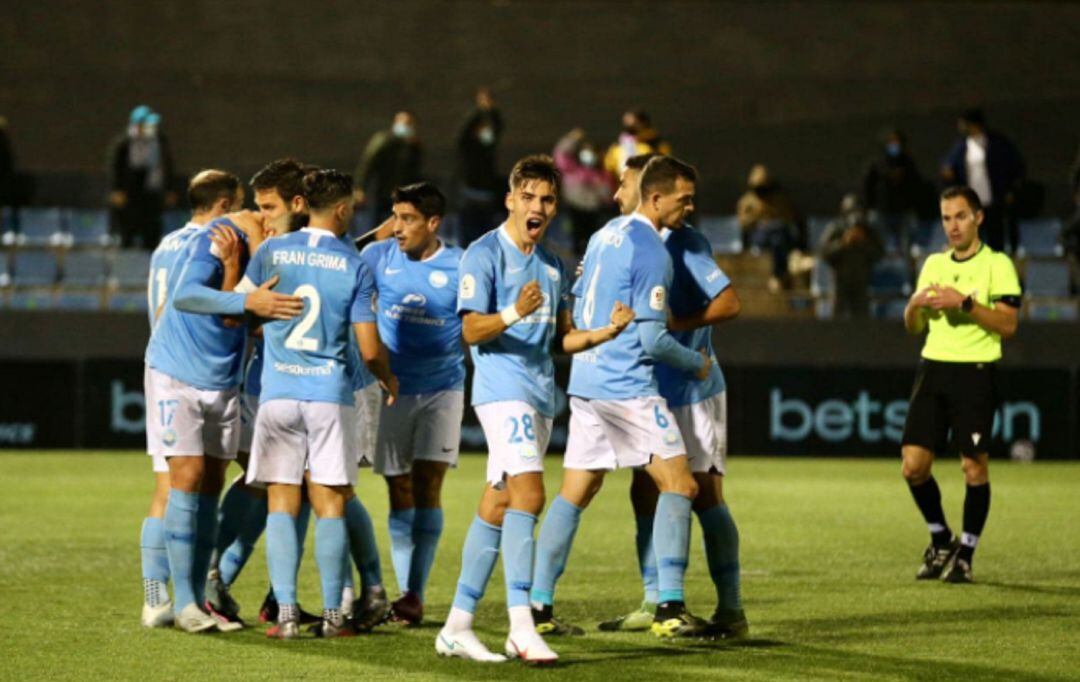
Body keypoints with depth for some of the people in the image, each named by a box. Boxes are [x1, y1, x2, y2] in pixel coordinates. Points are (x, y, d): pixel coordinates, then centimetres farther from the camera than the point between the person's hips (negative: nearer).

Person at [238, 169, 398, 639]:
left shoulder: (270, 252, 1)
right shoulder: (354, 266, -2)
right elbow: (369, 350, -2)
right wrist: (388, 379, 19)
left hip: (277, 394, 1)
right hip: (330, 394, -1)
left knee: (281, 506, 3)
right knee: (330, 506, 5)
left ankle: (286, 614, -4)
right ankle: (332, 615, 3)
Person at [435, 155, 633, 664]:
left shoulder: (552, 265, 18)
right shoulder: (484, 255, -5)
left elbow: (562, 337, 21)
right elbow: (470, 331, -11)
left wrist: (607, 332, 2)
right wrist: (514, 313, -29)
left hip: (541, 394, 8)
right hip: (502, 388, -8)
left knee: (497, 505, 8)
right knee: (529, 492, -21)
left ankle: (457, 626, 11)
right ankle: (521, 626, -24)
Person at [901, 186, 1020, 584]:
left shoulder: (997, 265, -2)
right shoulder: (934, 264, 16)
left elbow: (1008, 325, -11)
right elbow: (913, 327, 20)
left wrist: (965, 302, -20)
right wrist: (915, 304, -2)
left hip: (975, 372, -5)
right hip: (933, 368, 5)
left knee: (974, 467, -4)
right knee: (913, 465, -2)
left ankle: (964, 554, 7)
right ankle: (940, 541, 18)